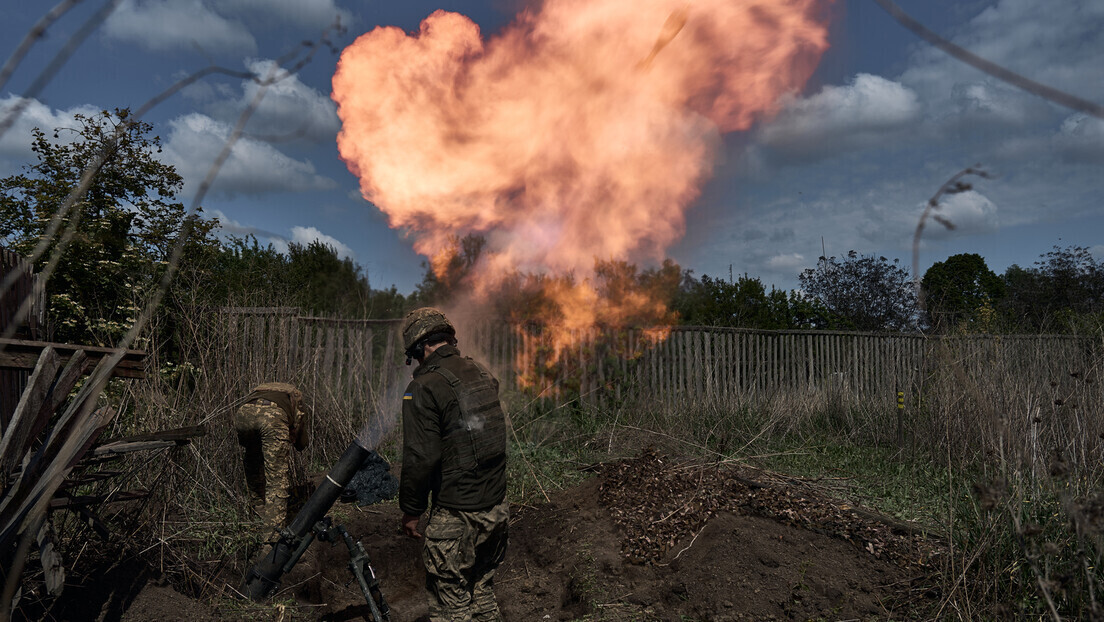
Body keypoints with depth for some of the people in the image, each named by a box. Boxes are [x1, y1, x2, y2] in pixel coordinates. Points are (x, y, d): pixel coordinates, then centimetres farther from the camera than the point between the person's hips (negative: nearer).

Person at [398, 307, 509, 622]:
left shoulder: (424, 388, -15)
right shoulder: (482, 374, 6)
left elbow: (421, 458, -16)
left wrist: (411, 510, -5)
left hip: (457, 516, -7)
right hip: (498, 507, 7)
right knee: (482, 592, 22)